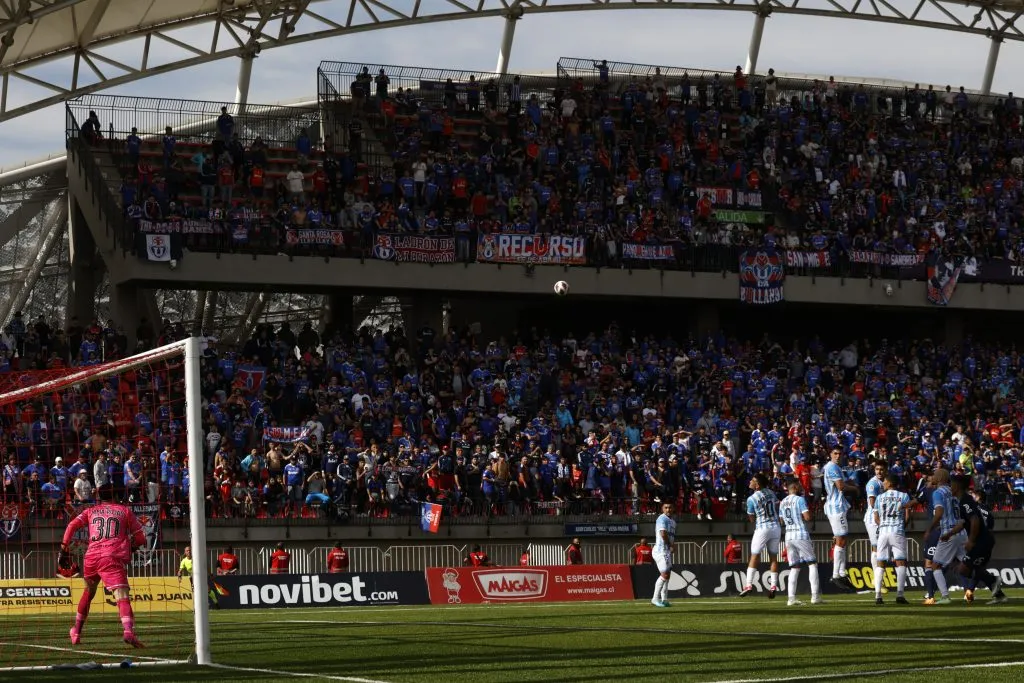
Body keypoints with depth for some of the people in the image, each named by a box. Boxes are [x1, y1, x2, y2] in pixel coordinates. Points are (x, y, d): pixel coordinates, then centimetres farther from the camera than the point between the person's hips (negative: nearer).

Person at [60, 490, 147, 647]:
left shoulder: (91, 511, 22)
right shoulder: (124, 510, 17)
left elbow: (72, 526, 7)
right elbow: (141, 537, 15)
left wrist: (64, 550, 9)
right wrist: (130, 545, 33)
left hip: (91, 557, 3)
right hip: (113, 558, -3)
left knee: (89, 591, 27)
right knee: (122, 595, -16)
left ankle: (76, 632, 34)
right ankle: (129, 631, -40)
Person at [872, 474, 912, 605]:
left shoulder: (879, 497, 9)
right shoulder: (903, 496, 5)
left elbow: (876, 518, 7)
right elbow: (907, 516, 0)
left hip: (883, 531, 2)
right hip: (898, 531, -2)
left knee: (880, 563, 4)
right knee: (901, 562, 0)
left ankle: (878, 595, -4)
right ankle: (899, 595, -11)